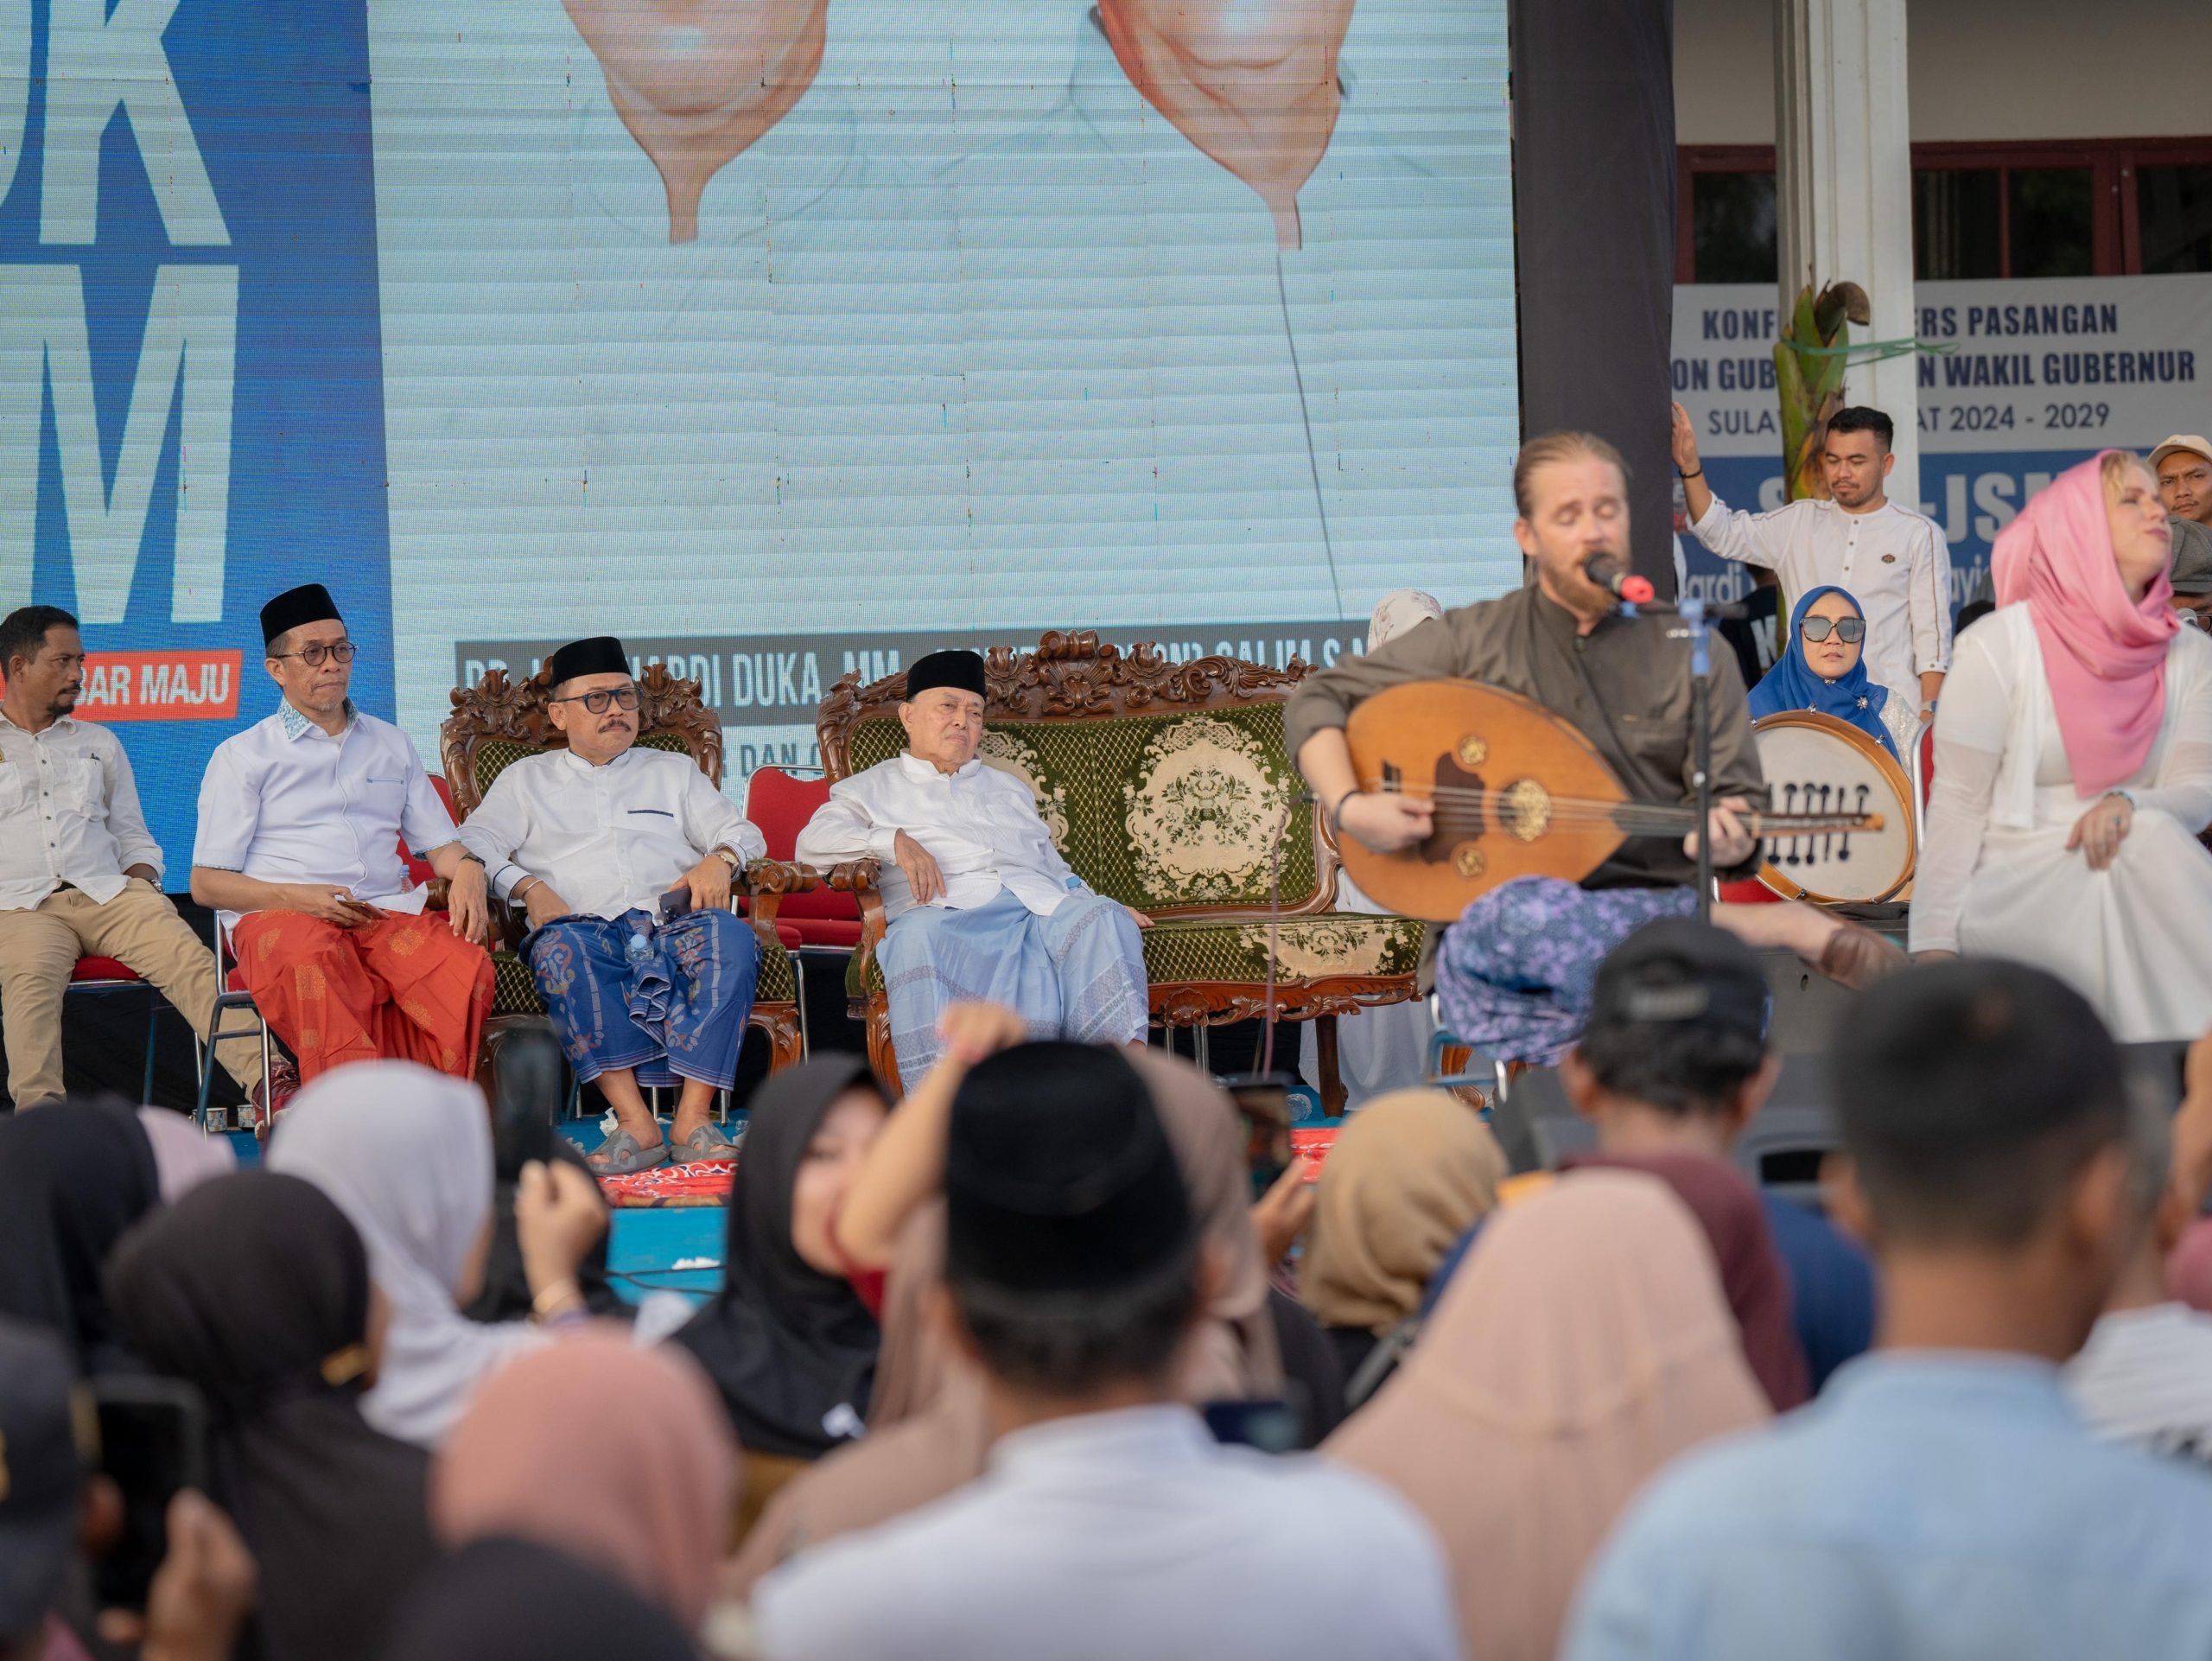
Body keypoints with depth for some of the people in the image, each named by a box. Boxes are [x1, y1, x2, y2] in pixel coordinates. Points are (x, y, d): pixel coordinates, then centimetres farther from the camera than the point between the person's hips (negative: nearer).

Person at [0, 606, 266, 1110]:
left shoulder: (98, 743, 27)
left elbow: (135, 839, 26)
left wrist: (139, 886, 3)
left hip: (108, 893, 3)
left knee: (190, 960, -26)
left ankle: (264, 1079, -41)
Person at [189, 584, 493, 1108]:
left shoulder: (391, 745, 27)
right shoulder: (242, 756, 15)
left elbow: (439, 843, 25)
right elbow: (206, 883, 7)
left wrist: (467, 870, -1)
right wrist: (297, 897, -11)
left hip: (388, 911, 3)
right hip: (278, 917, -3)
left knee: (466, 969, -33)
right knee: (316, 966, -43)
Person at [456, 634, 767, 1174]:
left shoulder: (674, 771, 31)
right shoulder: (527, 779, 27)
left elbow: (743, 833, 22)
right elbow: (475, 842, 12)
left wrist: (720, 859, -3)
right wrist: (528, 887, -8)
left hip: (671, 927, 1)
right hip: (588, 928, -1)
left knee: (730, 936, -34)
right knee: (559, 946, -39)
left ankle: (693, 1117, -40)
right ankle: (635, 1123, -44)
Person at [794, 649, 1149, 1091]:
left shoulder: (1008, 788, 39)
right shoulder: (872, 787, 26)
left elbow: (1056, 870, 36)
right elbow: (813, 843, 8)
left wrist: (1107, 908, 15)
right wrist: (894, 841, -8)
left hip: (1040, 907, 4)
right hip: (948, 916, -4)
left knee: (1099, 919, -31)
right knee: (918, 936, -41)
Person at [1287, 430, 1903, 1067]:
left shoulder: (1693, 657, 10)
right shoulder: (1475, 640, 8)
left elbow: (1741, 804, 7)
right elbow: (1317, 700, 11)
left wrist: (1730, 841, -18)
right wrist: (1350, 807, -7)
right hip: (1492, 949, 1)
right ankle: (1786, 927, -26)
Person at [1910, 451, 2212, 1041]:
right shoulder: (2003, 644, -4)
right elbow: (1957, 805, -5)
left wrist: (2128, 804, -25)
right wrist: (1933, 945, -14)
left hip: (2135, 895, 3)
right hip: (2012, 896, -3)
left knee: (2149, 832, -30)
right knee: (2145, 839, -31)